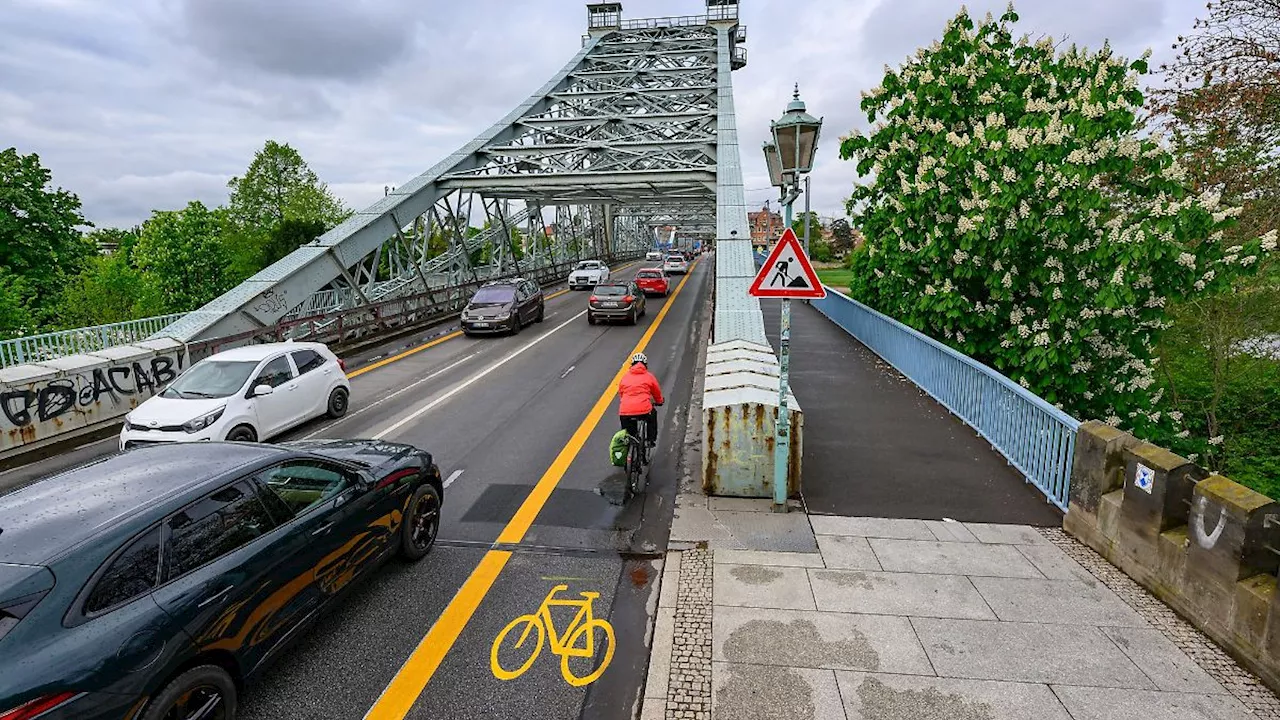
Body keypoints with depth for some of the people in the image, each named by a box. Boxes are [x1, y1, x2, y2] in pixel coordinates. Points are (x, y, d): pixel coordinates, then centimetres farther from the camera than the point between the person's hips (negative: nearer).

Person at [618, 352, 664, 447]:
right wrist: (659, 401, 48)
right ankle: (651, 440, 33)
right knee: (653, 413, 34)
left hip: (625, 412, 2)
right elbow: (657, 392, 26)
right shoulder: (649, 376, 13)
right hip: (644, 410, -2)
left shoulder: (625, 377, 19)